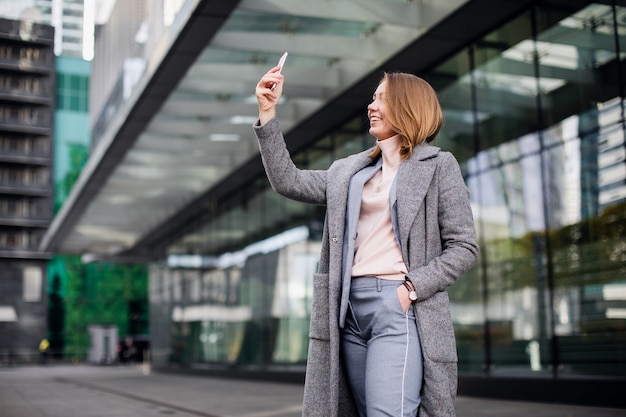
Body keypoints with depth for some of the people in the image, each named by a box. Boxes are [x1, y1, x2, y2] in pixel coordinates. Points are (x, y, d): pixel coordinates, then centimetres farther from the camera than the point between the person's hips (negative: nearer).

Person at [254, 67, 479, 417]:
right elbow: (287, 181, 14)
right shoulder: (351, 170, 18)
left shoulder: (439, 165, 3)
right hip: (351, 309, 5)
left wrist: (411, 287, -13)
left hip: (399, 308, -5)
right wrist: (268, 112, 11)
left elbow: (464, 247, -1)